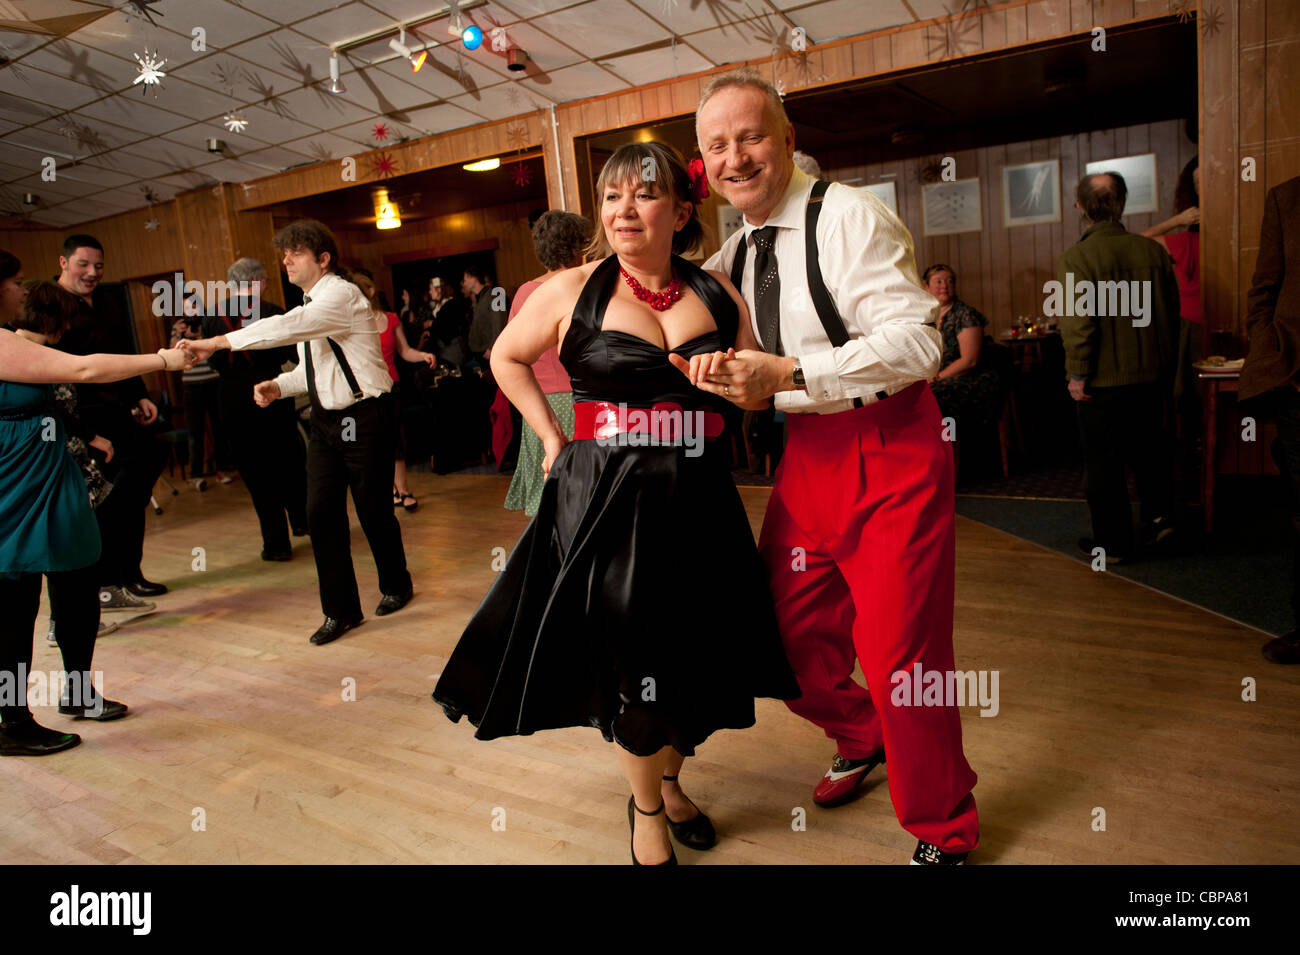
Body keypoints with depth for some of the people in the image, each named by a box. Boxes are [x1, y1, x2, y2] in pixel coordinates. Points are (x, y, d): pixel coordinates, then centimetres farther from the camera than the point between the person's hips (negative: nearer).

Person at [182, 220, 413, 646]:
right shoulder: (309, 304, 14)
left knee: (373, 508, 3)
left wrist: (217, 342, -29)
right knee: (321, 512, 3)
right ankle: (341, 609, 13)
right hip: (326, 418, 8)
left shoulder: (341, 295, -14)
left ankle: (395, 586, 28)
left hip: (364, 416, -8)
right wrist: (278, 385, 1)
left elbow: (287, 327, -29)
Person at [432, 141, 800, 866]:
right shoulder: (572, 291, -3)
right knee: (635, 666, 4)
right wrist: (552, 439, 4)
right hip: (606, 501, -3)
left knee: (700, 663, 11)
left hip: (700, 501, 3)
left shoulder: (716, 292, 5)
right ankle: (646, 809, 34)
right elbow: (508, 357, 12)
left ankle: (670, 780, 42)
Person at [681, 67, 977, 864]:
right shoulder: (735, 252, 11)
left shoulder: (847, 216, -12)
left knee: (899, 652, -3)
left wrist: (787, 373, -24)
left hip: (890, 450, -7)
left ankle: (944, 834, 22)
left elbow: (915, 340, -21)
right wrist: (722, 371, -3)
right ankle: (861, 741, 45)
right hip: (808, 454, 7)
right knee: (793, 633, 14)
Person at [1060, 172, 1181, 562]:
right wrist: (1166, 366, 20)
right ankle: (1158, 515, 20)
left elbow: (1078, 321, -19)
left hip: (1104, 379, -5)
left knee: (1103, 461, 5)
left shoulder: (1078, 256, -14)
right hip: (1151, 373, 5)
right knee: (1147, 449, 23)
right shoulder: (1153, 250, 3)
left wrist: (1077, 375, -11)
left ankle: (1112, 542, 12)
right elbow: (1172, 312, 10)